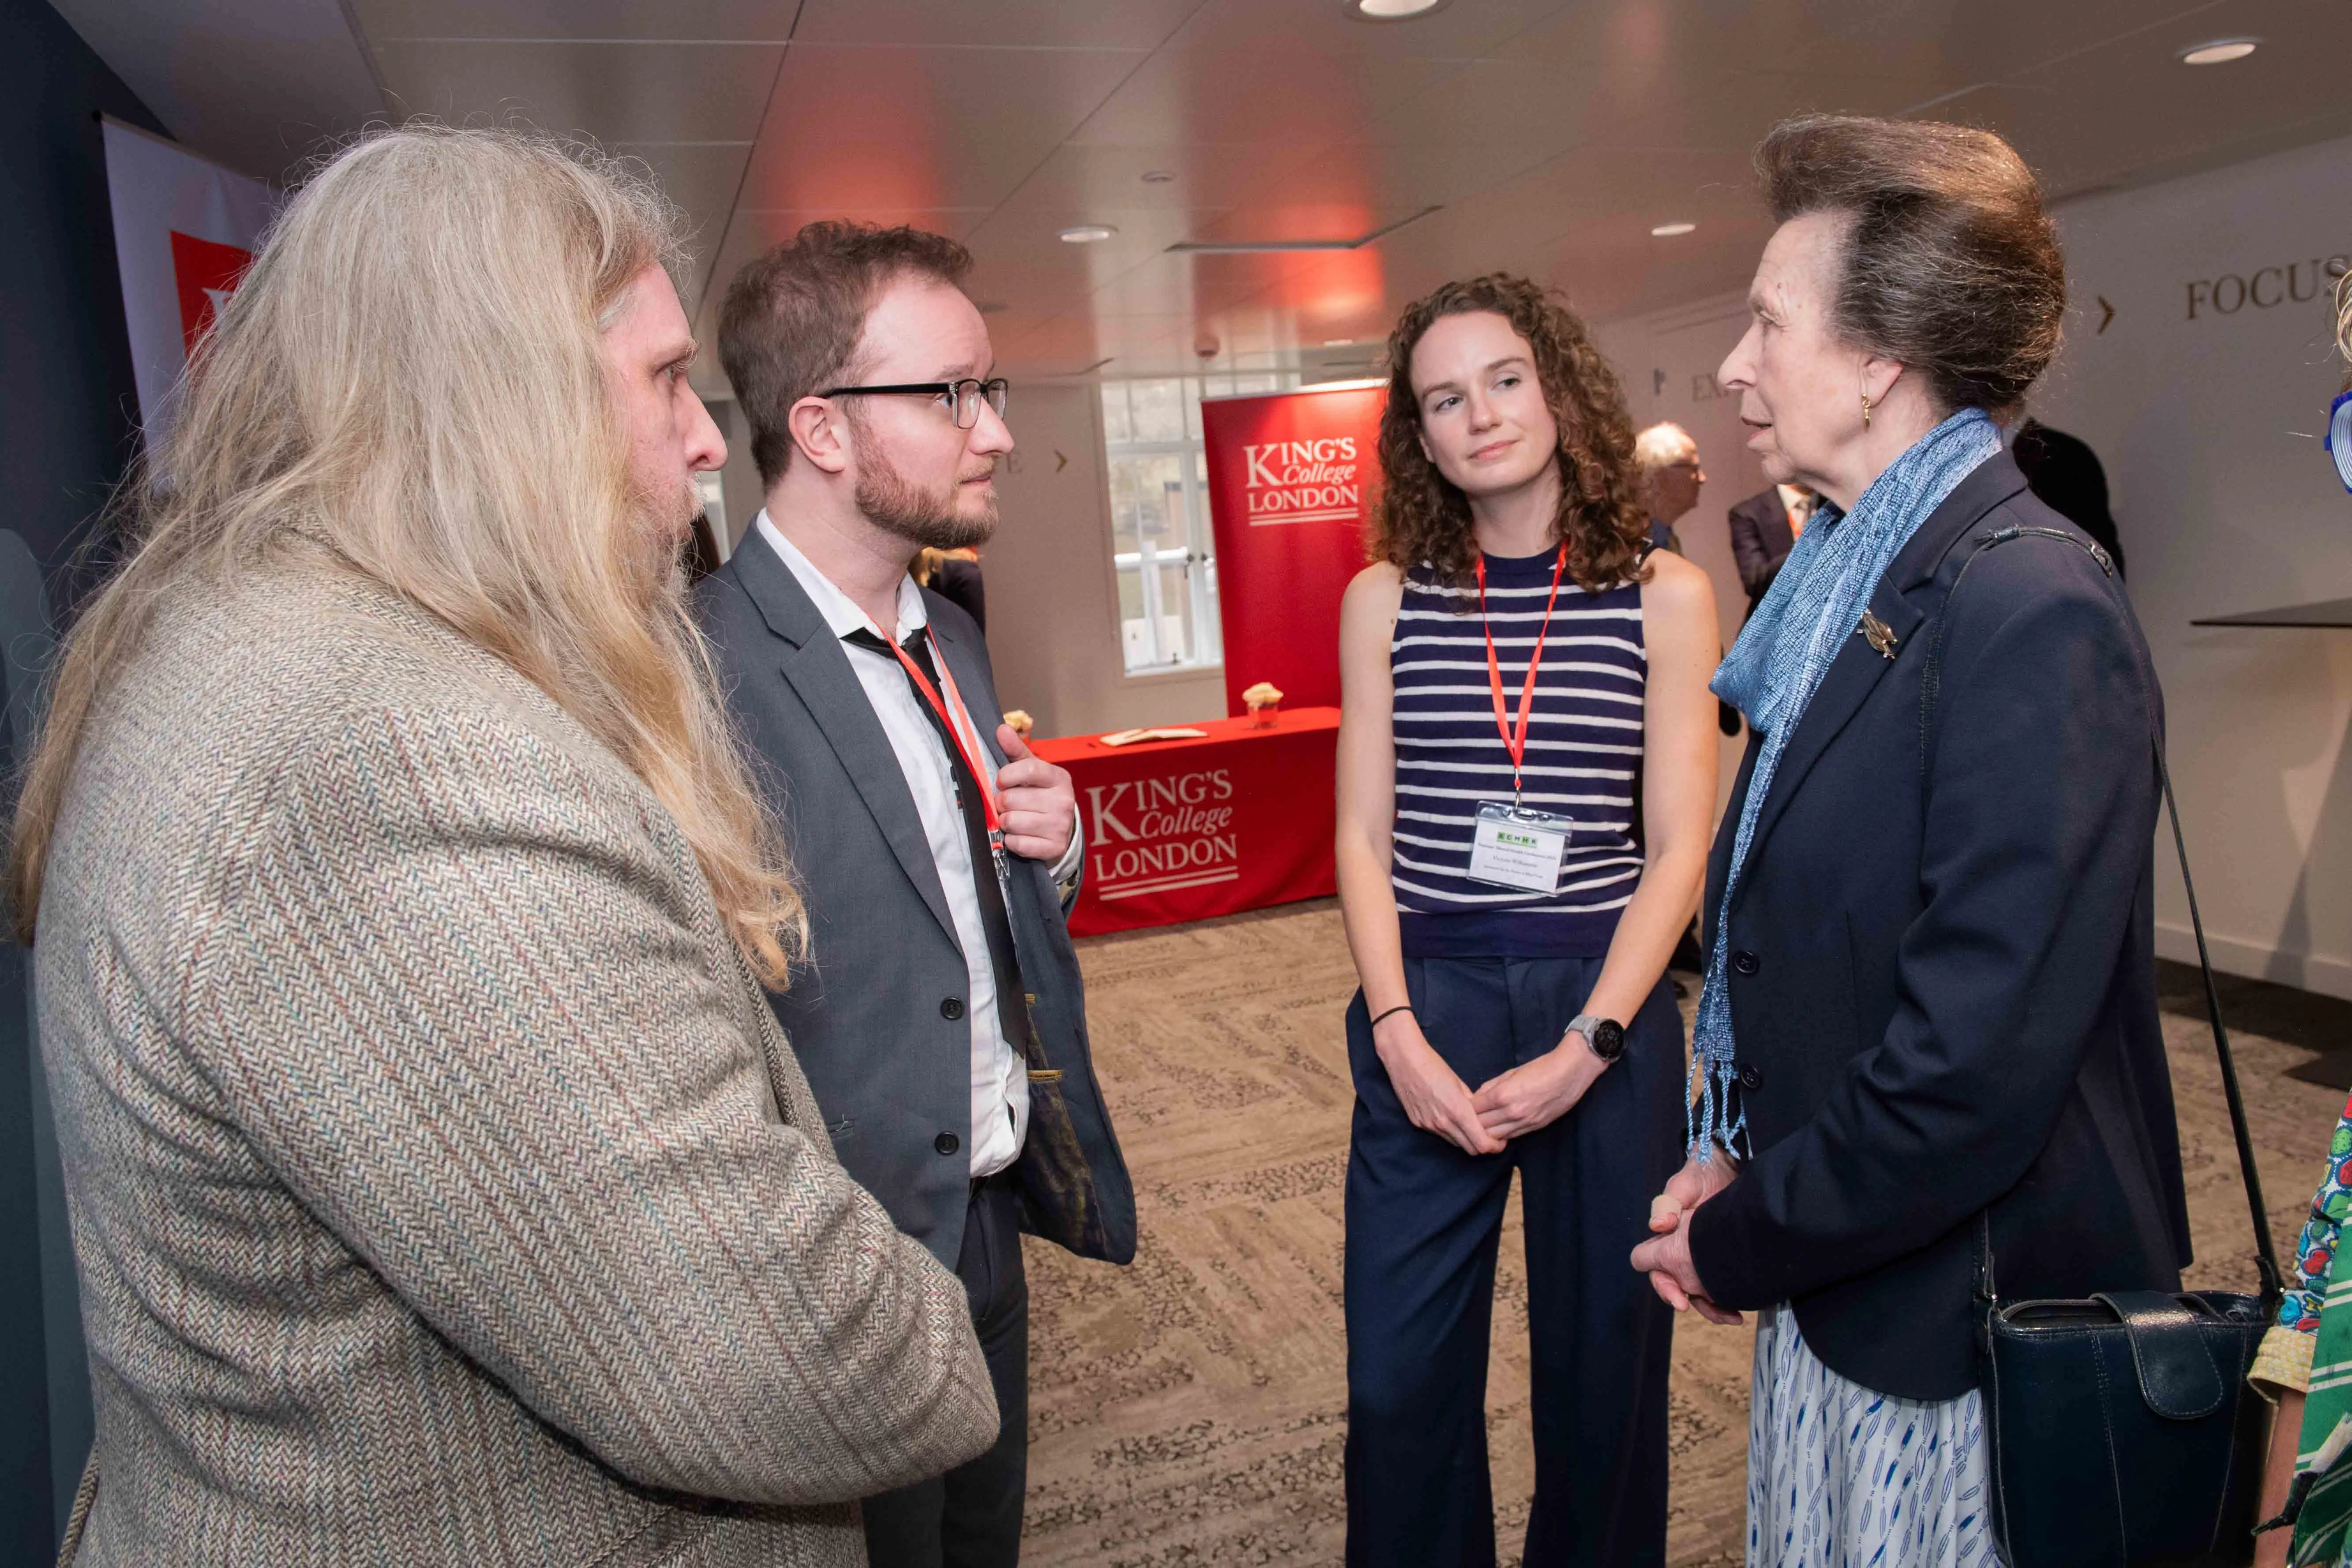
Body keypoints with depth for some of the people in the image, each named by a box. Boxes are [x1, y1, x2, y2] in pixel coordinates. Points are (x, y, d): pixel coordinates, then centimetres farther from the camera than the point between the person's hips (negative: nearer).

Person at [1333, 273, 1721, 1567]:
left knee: (1603, 1362, 14)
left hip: (1605, 1009, 0)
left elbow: (1678, 851, -3)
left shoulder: (1665, 596, -1)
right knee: (1401, 1373, 9)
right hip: (1426, 1004, 1)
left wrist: (1583, 1048, -12)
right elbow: (1363, 838, 2)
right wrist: (1397, 1033, -9)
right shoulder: (1385, 599, 3)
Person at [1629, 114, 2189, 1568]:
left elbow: (1976, 1065, -26)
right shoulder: (1853, 585, 5)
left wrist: (1738, 1242, -14)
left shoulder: (2034, 617, -23)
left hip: (1965, 1324, -8)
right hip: (1835, 1282, 8)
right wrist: (1737, 1161, 1)